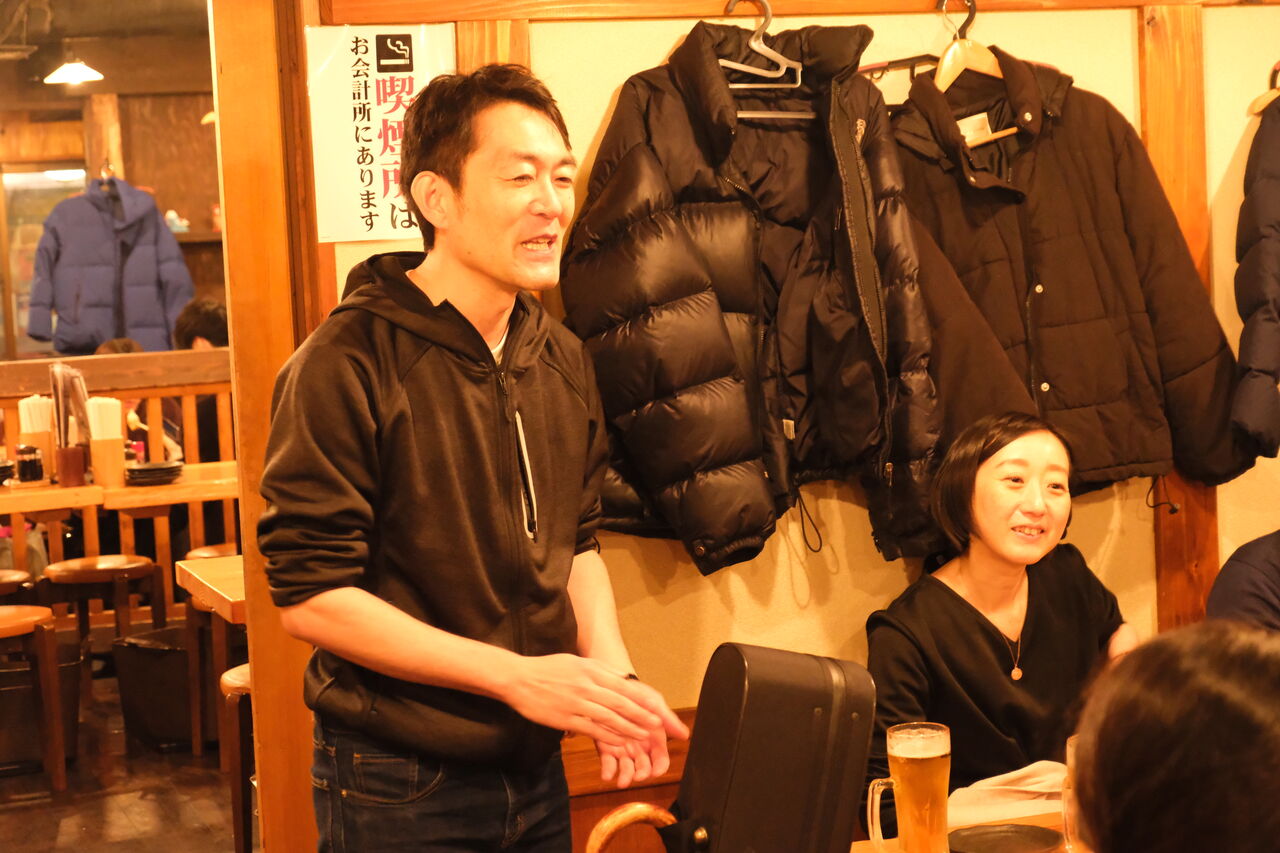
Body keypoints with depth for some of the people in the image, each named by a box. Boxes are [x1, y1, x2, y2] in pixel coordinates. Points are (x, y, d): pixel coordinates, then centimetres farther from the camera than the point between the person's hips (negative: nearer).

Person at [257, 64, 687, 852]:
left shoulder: (563, 359, 4)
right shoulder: (349, 365, -17)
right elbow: (312, 596, -19)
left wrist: (611, 676, -5)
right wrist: (515, 675, -21)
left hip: (535, 772, 6)